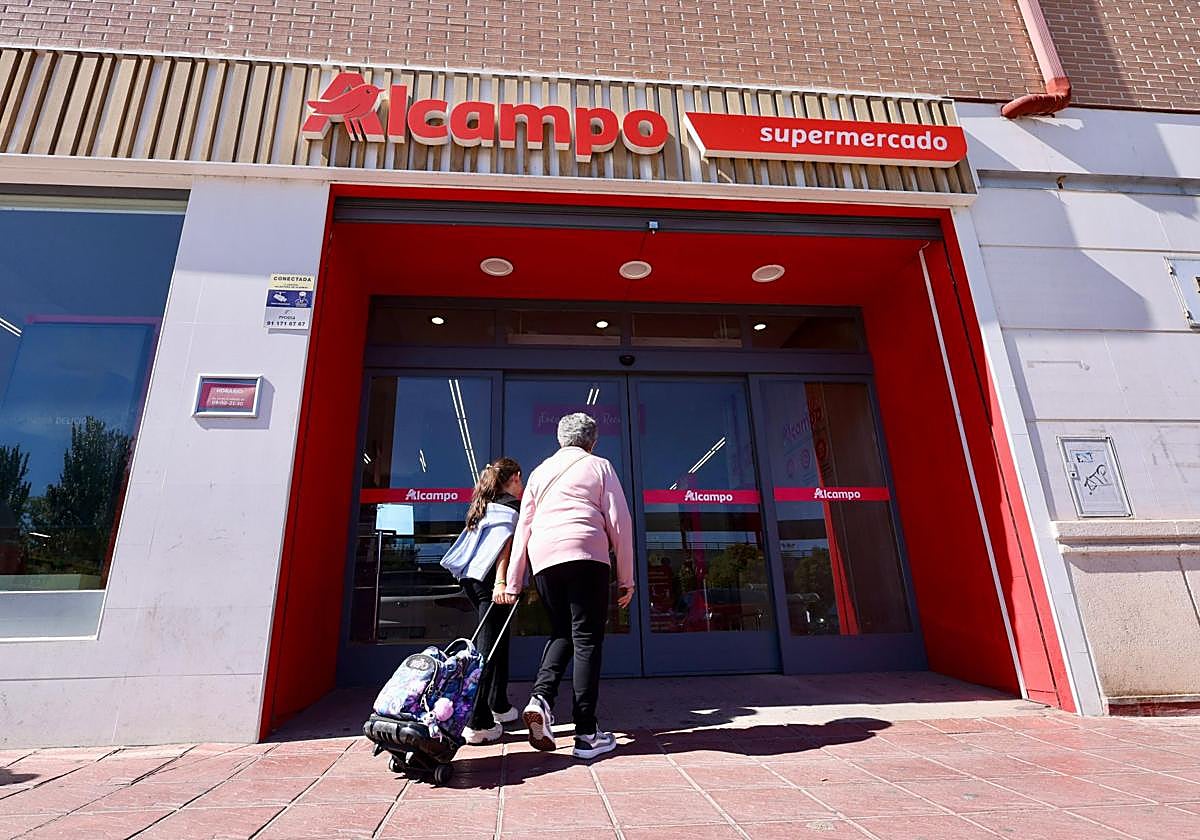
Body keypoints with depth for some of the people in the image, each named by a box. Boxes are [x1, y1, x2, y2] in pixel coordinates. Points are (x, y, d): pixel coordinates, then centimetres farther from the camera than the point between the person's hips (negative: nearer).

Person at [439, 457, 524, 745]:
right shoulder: (511, 505, -3)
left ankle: (499, 706, 30)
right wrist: (500, 582, -23)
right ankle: (478, 723, -5)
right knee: (490, 647, -6)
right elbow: (505, 543, -15)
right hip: (489, 579, -9)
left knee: (496, 642, 19)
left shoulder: (484, 504, 20)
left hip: (471, 577, 9)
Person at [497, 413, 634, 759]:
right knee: (587, 639, 1)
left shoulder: (540, 472, 22)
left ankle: (541, 698, -3)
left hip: (542, 558, 4)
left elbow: (523, 526, 18)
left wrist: (513, 582, 18)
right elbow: (619, 522, 4)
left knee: (561, 632, 18)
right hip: (586, 555, -4)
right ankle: (586, 734, 3)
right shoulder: (599, 466, 12)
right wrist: (626, 578, 8)